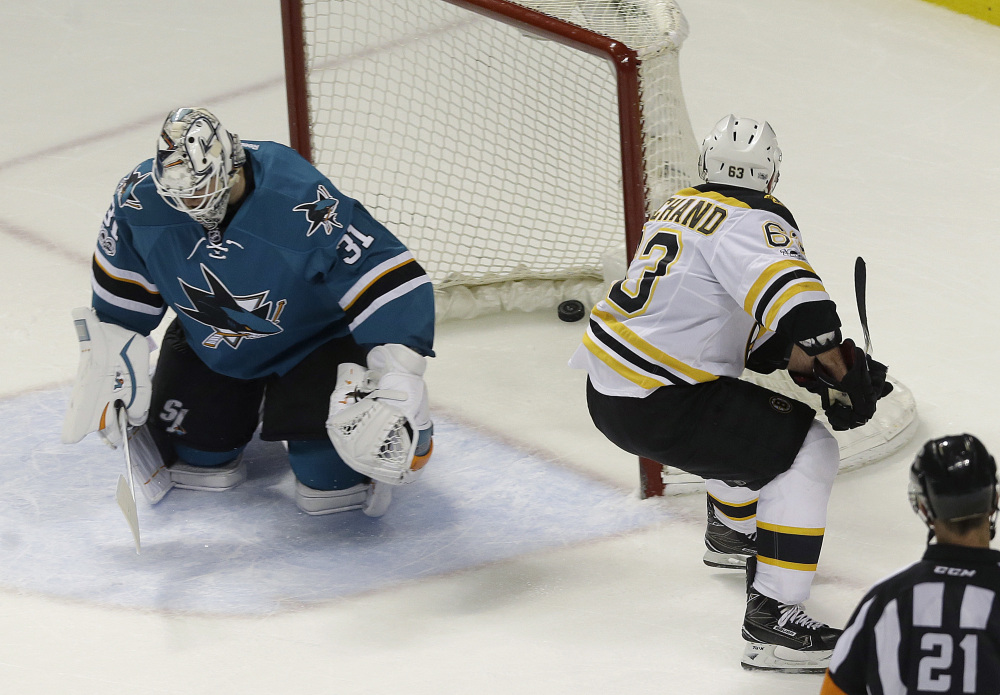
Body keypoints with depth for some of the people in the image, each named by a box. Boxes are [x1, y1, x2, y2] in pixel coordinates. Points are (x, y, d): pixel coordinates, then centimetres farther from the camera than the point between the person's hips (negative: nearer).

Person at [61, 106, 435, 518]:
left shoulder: (303, 205, -38)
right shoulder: (140, 199, -23)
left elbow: (391, 284, -36)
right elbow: (121, 290, -1)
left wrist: (398, 383, -43)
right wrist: (108, 361, 2)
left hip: (312, 338, -5)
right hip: (208, 341, 5)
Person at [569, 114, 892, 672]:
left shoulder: (683, 206, 15)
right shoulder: (754, 223, -13)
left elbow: (753, 332, 17)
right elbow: (796, 300, -32)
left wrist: (808, 363, 6)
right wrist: (842, 376, -21)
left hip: (606, 387, 9)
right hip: (655, 409, -9)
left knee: (750, 418, 32)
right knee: (808, 452, -9)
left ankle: (733, 532, 56)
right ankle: (772, 618, -13)